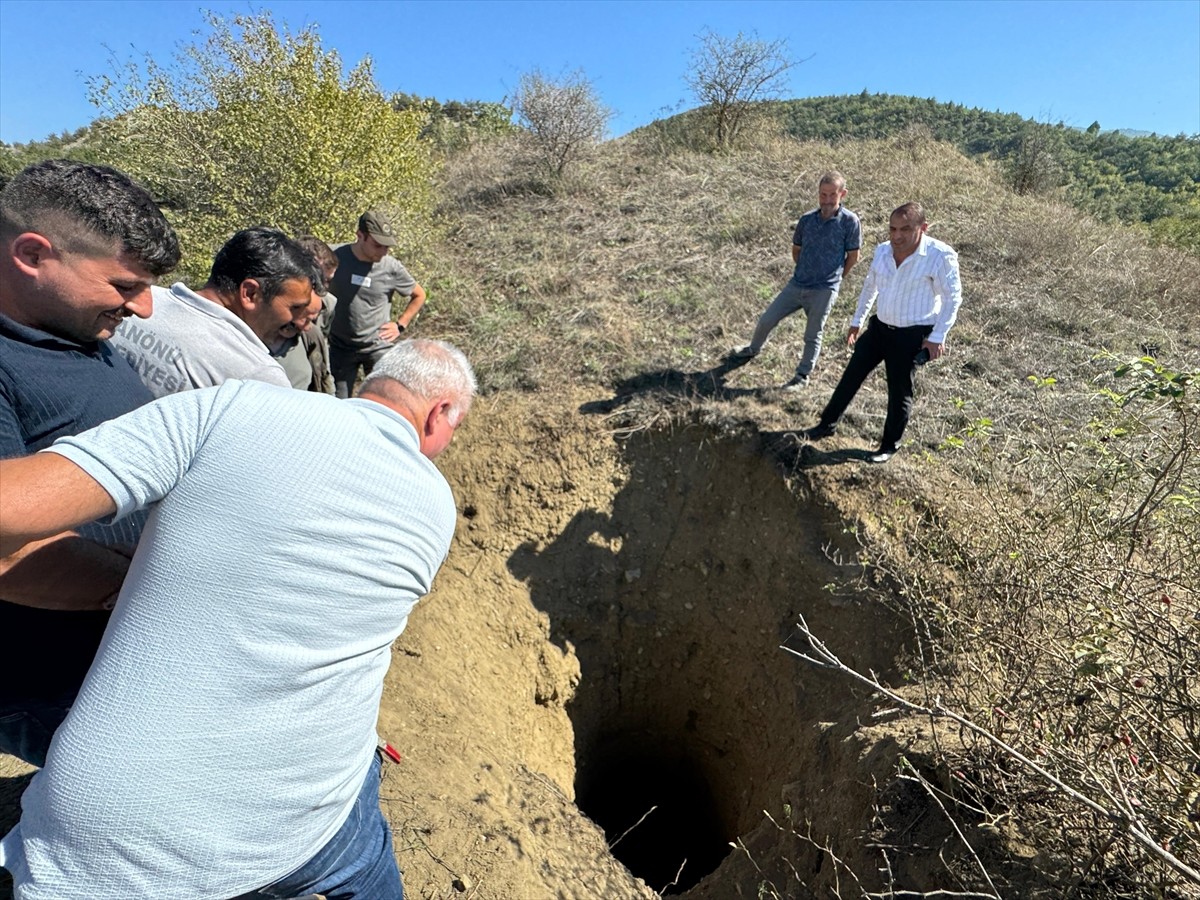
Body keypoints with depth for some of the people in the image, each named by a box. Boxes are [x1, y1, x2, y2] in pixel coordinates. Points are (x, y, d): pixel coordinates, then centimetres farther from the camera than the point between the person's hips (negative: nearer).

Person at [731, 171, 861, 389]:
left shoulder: (850, 221, -10)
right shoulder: (807, 219, 1)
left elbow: (853, 256, -1)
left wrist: (834, 279, 6)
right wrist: (806, 272, 11)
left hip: (824, 291, -4)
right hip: (797, 284, 4)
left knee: (813, 336, 5)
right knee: (766, 320, 9)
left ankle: (803, 375, 20)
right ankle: (753, 349, 36)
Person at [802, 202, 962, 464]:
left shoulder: (940, 256, -18)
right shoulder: (882, 251, -1)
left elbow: (952, 298, -12)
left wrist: (938, 337, -15)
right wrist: (857, 321, 19)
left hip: (913, 335, -5)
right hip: (879, 326, 5)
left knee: (899, 391, 5)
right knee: (852, 375, 8)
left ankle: (890, 445, 22)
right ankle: (827, 424, 23)